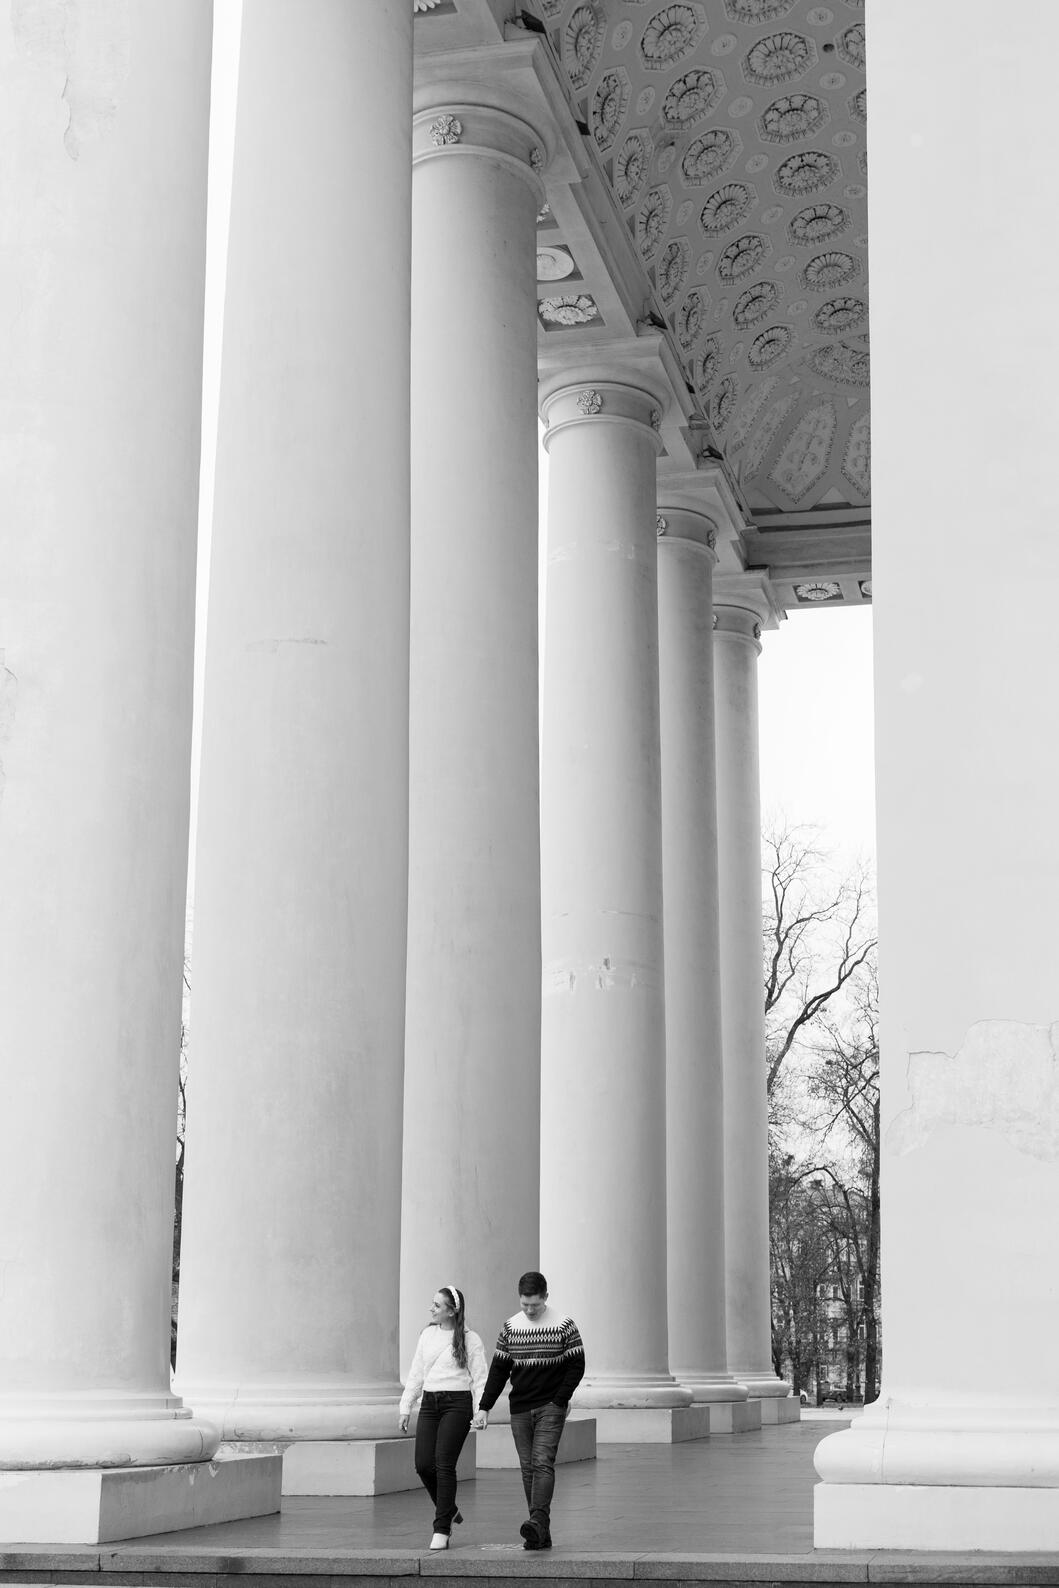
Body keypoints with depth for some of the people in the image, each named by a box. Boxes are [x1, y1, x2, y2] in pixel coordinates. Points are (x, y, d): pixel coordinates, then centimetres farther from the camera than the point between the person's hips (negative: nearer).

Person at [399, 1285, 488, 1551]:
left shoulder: (470, 1340, -3)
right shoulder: (427, 1335, 12)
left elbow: (479, 1378, -3)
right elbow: (416, 1374, 17)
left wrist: (480, 1411, -12)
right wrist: (405, 1408, 15)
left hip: (457, 1403, -5)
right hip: (429, 1404, 5)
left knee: (444, 1464, -10)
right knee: (423, 1464, -3)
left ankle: (441, 1529, -1)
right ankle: (448, 1510, 23)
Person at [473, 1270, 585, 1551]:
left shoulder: (564, 1325, -3)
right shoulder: (509, 1327, 7)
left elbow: (577, 1366, -3)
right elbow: (498, 1369, 11)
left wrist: (559, 1402, -11)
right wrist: (484, 1407, 4)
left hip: (551, 1408, -4)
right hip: (520, 1409, 4)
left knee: (543, 1463, -18)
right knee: (528, 1469, 3)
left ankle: (538, 1521, -29)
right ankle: (542, 1535, 7)